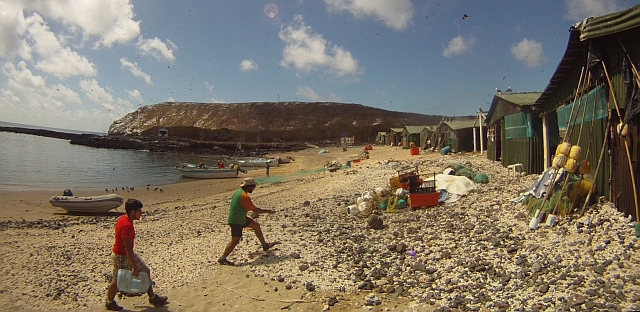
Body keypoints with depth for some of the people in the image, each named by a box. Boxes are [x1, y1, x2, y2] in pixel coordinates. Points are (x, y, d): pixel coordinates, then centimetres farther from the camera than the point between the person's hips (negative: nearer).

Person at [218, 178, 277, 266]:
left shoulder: (238, 191, 3)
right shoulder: (244, 197, -26)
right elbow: (255, 209, -20)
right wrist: (268, 211, -7)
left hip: (241, 218, 10)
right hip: (236, 222, -10)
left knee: (256, 225, 15)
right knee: (235, 241, -1)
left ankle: (265, 245, 27)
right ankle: (222, 259, 12)